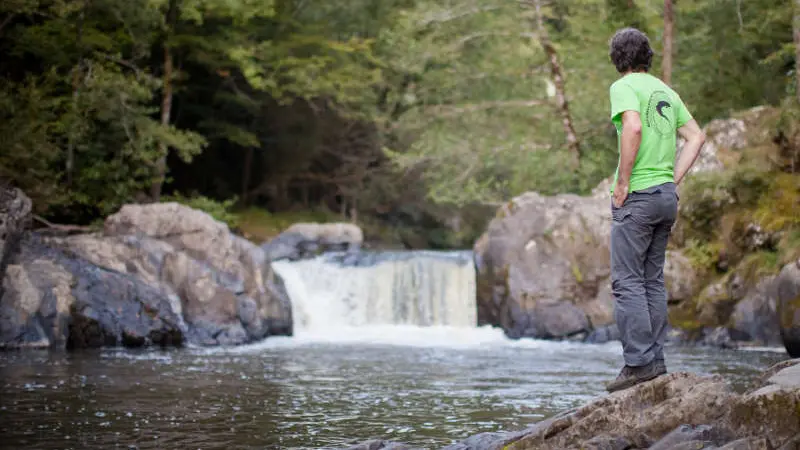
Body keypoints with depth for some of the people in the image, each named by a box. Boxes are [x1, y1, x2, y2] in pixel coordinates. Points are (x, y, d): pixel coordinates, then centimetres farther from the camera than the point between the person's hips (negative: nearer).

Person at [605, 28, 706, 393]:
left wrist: (622, 181, -17)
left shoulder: (623, 87, -6)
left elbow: (633, 127, -24)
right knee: (653, 280, 12)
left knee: (627, 281, -6)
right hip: (667, 196, 8)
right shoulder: (665, 91, 17)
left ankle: (639, 362, -11)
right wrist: (673, 179, 14)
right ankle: (655, 359, 12)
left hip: (637, 195, -8)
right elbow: (696, 136, 17)